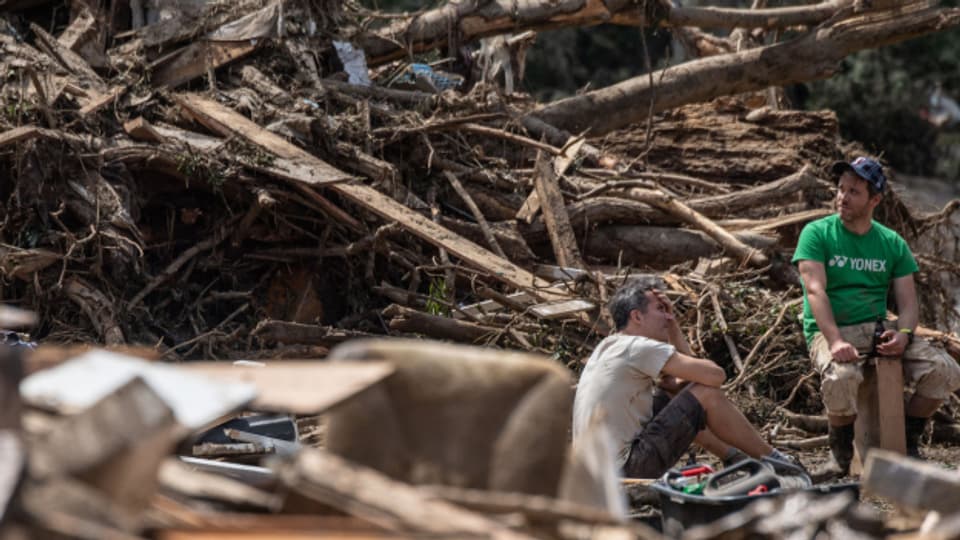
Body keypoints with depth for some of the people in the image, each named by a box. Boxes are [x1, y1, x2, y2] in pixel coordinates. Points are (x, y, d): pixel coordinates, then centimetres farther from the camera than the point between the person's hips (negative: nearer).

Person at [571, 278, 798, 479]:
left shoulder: (612, 347, 15)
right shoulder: (639, 348, -14)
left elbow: (691, 369, 23)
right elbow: (715, 375, -16)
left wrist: (673, 324, 15)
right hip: (624, 470, -10)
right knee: (707, 393, -7)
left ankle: (735, 457, 32)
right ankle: (771, 459, 8)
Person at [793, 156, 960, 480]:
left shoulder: (892, 244, 13)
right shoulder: (817, 234, 1)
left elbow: (908, 303, 8)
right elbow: (815, 290, -13)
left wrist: (903, 334, -17)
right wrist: (835, 341, -29)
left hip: (878, 328, 4)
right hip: (830, 331, -4)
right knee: (842, 377, -38)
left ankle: (908, 443, 6)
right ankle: (841, 454, -11)